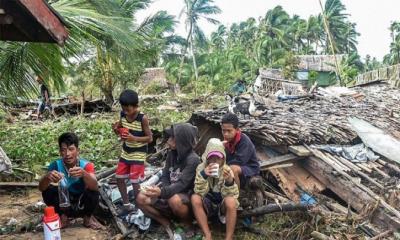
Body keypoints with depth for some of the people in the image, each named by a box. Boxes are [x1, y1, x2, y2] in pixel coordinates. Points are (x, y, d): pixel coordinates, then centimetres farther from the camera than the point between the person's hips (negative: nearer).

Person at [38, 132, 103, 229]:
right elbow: (41, 188, -25)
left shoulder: (86, 165, -21)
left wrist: (84, 174, -58)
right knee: (48, 191, -22)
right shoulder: (56, 165, -16)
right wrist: (47, 176, -48)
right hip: (64, 206, 2)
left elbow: (94, 187, -37)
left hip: (82, 206, -1)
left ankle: (88, 218, 0)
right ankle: (62, 217, 3)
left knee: (93, 192, -30)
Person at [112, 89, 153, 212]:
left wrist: (134, 138, -30)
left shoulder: (142, 118, -21)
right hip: (125, 152, 7)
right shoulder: (123, 114, -5)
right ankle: (126, 204, 27)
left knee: (135, 182, -3)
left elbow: (150, 138, -17)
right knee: (119, 178, 11)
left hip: (138, 154, -6)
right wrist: (116, 129, -14)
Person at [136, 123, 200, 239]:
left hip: (187, 196, -6)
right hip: (171, 193, 7)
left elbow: (182, 184, -29)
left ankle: (188, 224, -10)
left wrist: (162, 192, -44)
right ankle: (166, 224, 0)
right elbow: (165, 176, 4)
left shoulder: (193, 159, -21)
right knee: (141, 198, -11)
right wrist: (163, 191, -17)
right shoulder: (171, 153, 1)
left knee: (174, 200, -41)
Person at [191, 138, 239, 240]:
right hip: (208, 205, 1)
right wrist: (203, 175, -36)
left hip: (223, 205, -1)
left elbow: (233, 195, -20)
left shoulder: (227, 170, -12)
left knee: (231, 201, -34)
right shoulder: (201, 168, -11)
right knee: (195, 198, -29)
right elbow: (199, 192, -20)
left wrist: (229, 181, -40)